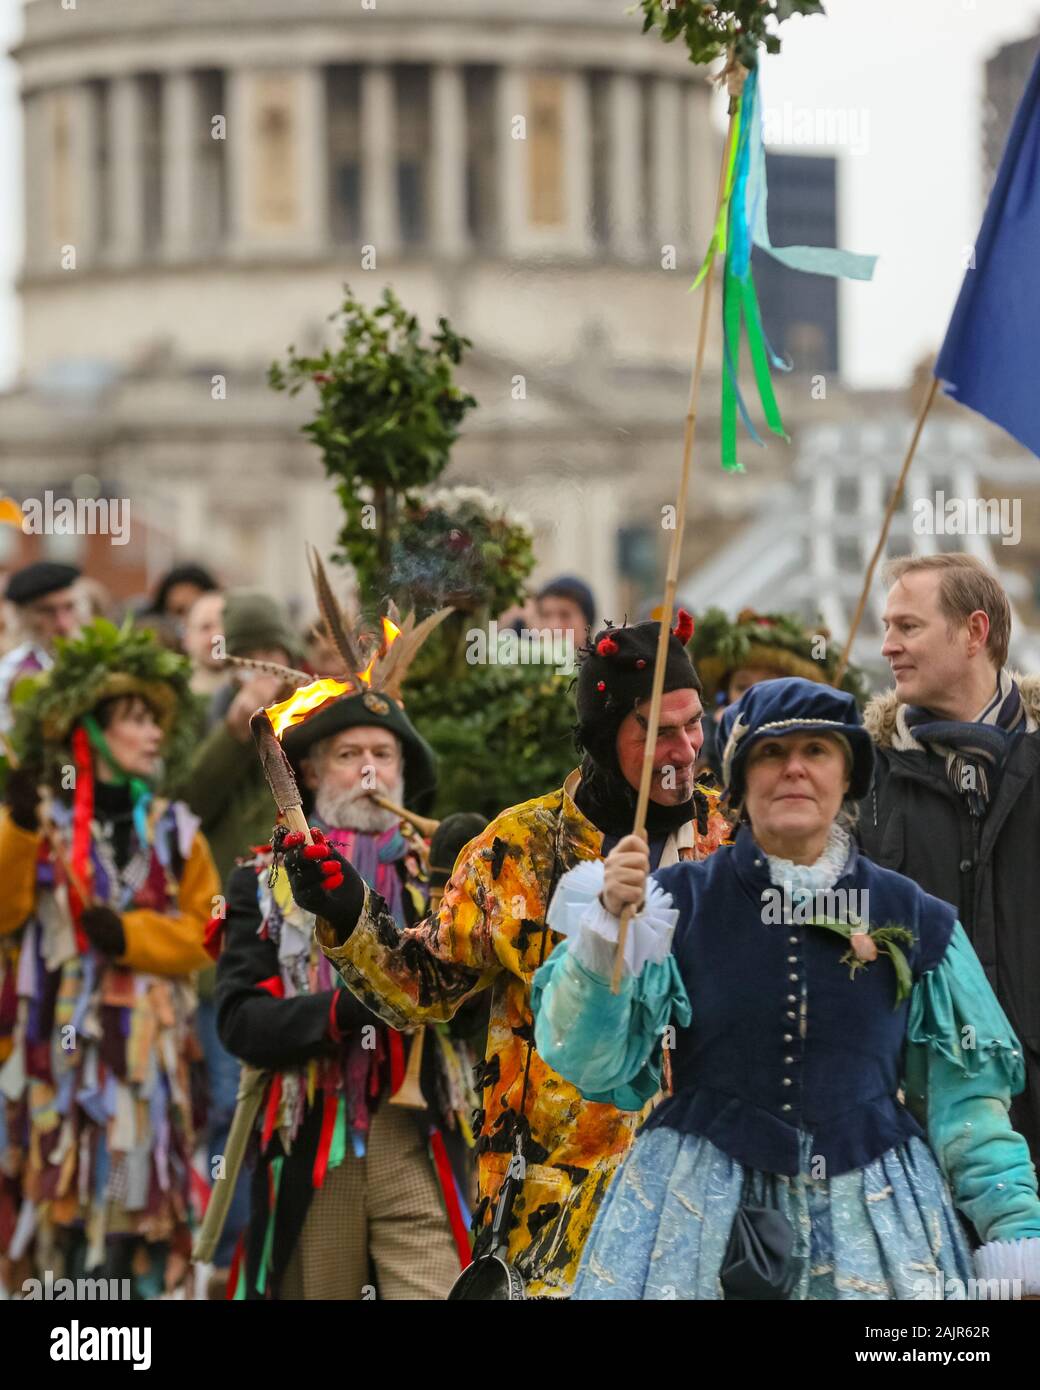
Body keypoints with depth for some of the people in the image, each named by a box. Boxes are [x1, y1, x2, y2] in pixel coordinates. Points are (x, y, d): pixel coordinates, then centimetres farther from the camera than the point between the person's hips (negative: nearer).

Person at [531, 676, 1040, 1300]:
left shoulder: (913, 920, 4)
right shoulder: (678, 903, 0)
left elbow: (961, 1091, 8)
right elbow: (586, 1061, -8)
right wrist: (606, 927, -21)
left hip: (872, 1220, 1)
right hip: (699, 1220, -1)